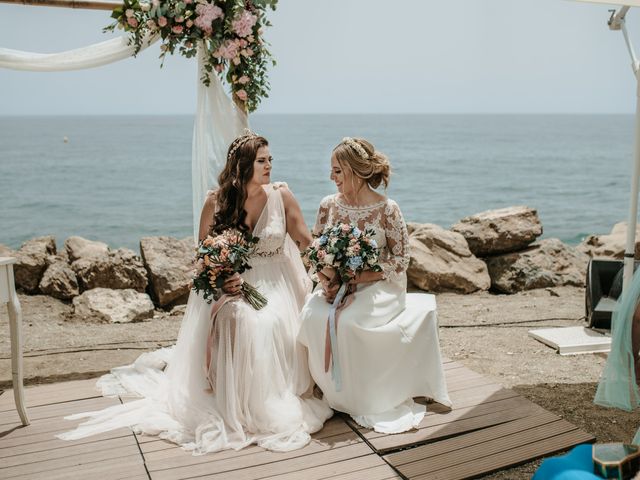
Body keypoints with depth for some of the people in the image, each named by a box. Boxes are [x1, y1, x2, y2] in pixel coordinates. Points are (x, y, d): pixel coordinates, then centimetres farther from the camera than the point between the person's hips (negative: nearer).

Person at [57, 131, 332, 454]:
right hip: (232, 281, 0)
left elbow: (305, 242, 6)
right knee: (238, 320, -32)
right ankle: (236, 403, -14)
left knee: (271, 324, -30)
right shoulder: (217, 201, -2)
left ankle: (271, 404, -7)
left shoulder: (281, 195, -2)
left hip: (274, 283, 1)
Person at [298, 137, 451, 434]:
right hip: (334, 288, 4)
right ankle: (331, 388, -2)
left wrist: (355, 278, -18)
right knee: (312, 317, -26)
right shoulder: (328, 205, 4)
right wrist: (327, 280, -11)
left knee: (346, 321, -32)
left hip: (376, 289, -4)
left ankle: (361, 399, -7)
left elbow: (400, 261, -8)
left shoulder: (387, 209, -10)